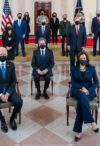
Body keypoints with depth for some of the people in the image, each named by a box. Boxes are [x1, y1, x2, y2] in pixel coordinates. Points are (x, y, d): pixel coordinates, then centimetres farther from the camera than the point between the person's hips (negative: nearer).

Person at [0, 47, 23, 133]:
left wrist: (7, 94, -14)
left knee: (19, 102, -25)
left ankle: (12, 118, 5)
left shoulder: (11, 65, 1)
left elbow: (14, 81, -1)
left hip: (9, 90, 2)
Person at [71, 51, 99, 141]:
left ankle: (78, 130, -28)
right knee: (82, 96, -37)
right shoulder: (74, 69, 7)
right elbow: (73, 82, 1)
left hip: (89, 91, 0)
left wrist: (88, 90, -13)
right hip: (77, 91, 0)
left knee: (82, 101, -34)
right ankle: (92, 121, -33)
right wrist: (82, 88, -16)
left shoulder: (92, 68, 6)